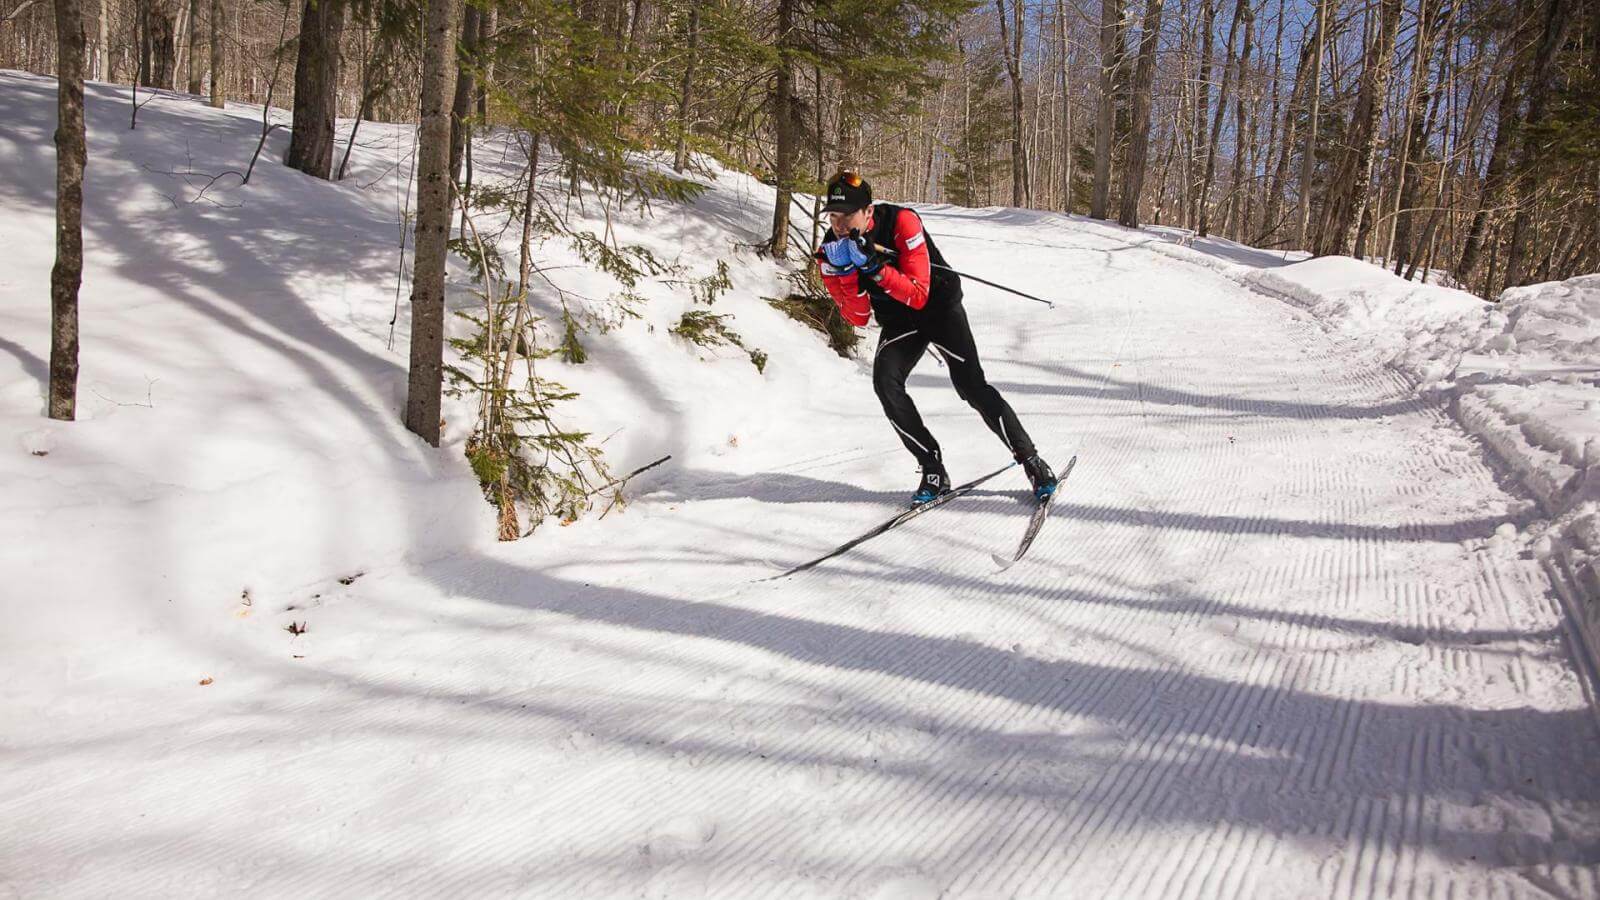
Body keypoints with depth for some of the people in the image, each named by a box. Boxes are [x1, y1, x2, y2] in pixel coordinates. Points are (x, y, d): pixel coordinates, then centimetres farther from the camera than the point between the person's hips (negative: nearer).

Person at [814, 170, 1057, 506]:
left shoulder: (901, 222, -28)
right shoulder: (832, 251, -15)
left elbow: (918, 296, -29)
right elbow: (858, 318, -15)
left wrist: (875, 266, -41)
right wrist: (846, 272, -31)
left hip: (939, 305, -4)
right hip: (898, 319, 4)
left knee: (970, 384, -16)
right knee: (885, 381, -20)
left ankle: (1031, 460, -1)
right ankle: (933, 471, -11)